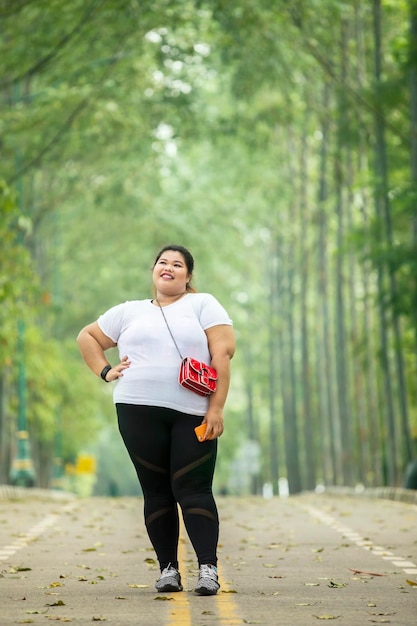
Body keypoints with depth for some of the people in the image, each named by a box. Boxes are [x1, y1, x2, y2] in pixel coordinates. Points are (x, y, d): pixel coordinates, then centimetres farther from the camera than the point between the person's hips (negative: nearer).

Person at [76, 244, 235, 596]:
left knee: (193, 490, -9)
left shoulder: (203, 305, 9)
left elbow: (224, 350, -1)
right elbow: (87, 337, 28)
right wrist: (105, 372, 10)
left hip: (193, 413, -2)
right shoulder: (130, 312, 19)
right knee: (157, 491, 3)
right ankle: (168, 569, 8)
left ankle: (208, 568, -9)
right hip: (139, 409, 3)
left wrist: (217, 408, -11)